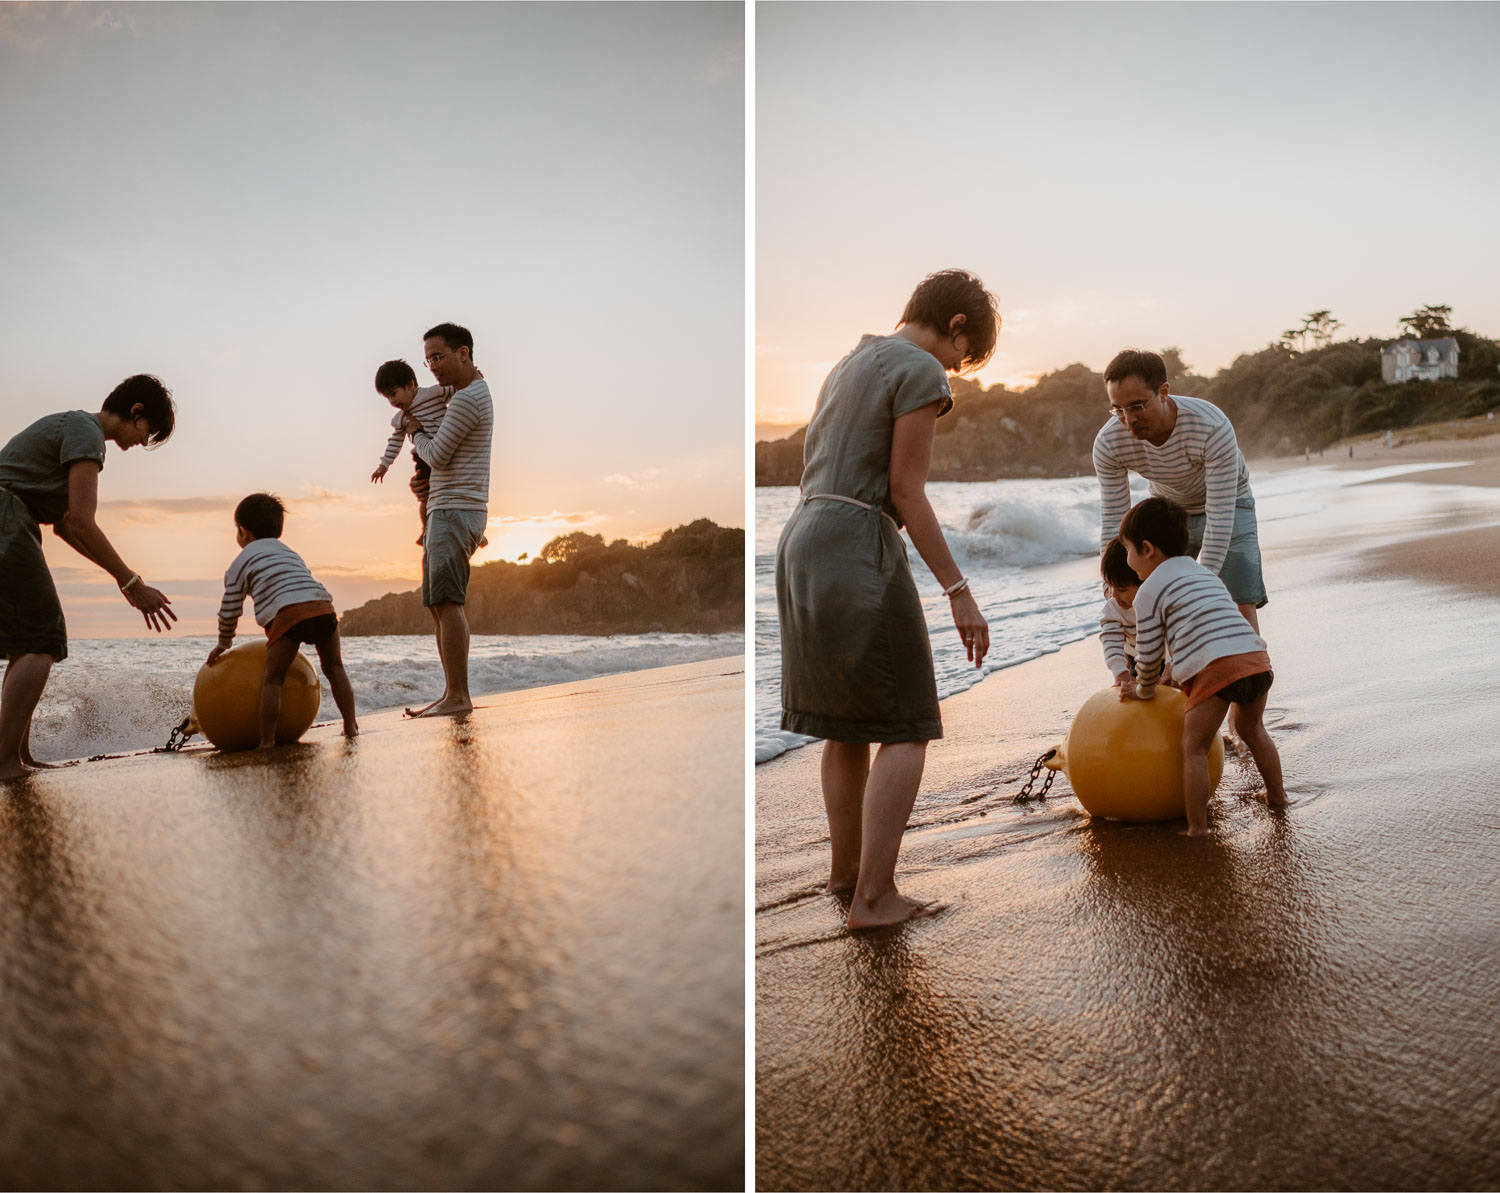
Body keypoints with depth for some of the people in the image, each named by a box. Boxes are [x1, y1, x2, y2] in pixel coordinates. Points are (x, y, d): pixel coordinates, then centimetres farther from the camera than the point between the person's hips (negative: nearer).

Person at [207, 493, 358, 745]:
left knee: (272, 679, 4)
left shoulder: (241, 562, 20)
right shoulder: (289, 552, 37)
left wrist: (224, 644, 35)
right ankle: (351, 726, 17)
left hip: (288, 614, -5)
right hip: (323, 608, 5)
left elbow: (229, 610, 19)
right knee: (334, 668, 20)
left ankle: (267, 742, -1)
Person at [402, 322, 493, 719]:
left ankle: (458, 697, -19)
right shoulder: (475, 389, 21)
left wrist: (416, 434, 6)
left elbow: (437, 456, -12)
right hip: (447, 511, 11)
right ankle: (452, 694, 8)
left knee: (447, 602, -17)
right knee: (438, 605, 8)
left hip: (455, 511, -11)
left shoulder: (467, 399, -13)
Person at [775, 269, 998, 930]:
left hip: (802, 543, 9)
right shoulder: (919, 372, -7)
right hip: (859, 548, -9)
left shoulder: (849, 365, 20)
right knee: (906, 728, 0)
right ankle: (873, 895, -2)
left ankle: (846, 864, 31)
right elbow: (906, 492, -13)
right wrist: (959, 592, -11)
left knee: (847, 719, 20)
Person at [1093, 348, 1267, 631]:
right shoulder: (1108, 443, -27)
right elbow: (1113, 521, -21)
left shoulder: (1212, 427, -37)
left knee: (1241, 607, -11)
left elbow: (1220, 517, -36)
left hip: (1226, 503, -2)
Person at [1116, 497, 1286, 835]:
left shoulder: (1150, 591, 5)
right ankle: (1277, 796, 43)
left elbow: (1149, 653, 6)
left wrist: (1143, 690, 25)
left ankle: (1197, 829, 1)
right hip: (1256, 658, 8)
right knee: (1253, 731, 30)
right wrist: (1177, 671, 48)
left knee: (1194, 747, 3)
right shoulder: (1205, 573, 29)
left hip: (1215, 668, -7)